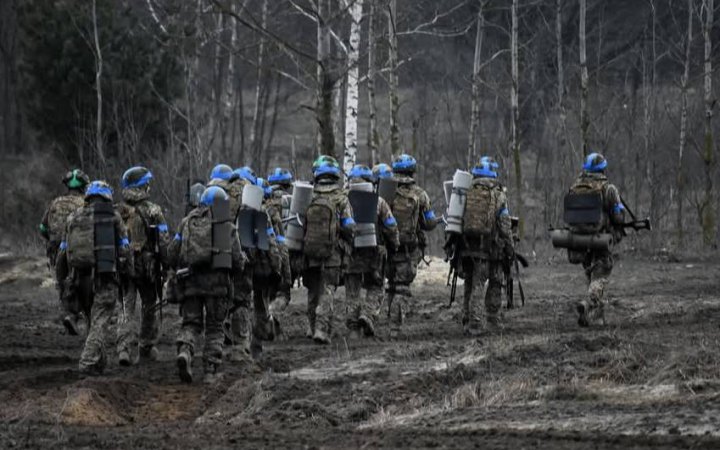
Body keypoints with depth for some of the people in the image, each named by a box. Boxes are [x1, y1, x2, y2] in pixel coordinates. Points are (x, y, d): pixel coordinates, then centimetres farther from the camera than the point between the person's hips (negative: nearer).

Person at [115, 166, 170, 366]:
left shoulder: (116, 211, 2)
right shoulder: (152, 211, -7)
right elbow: (164, 241, -8)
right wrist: (168, 266, -1)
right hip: (147, 265, -2)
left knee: (127, 308, 1)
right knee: (149, 306, 16)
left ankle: (125, 348, -16)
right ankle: (147, 347, 25)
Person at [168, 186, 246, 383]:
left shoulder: (187, 222, 11)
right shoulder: (228, 227, 5)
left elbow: (172, 254, 8)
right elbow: (238, 262, 4)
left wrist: (181, 271, 25)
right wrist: (232, 274, 25)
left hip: (190, 280, 1)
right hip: (217, 281, -1)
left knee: (191, 323, 8)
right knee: (214, 327, 8)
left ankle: (185, 351, -22)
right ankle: (211, 371, 3)